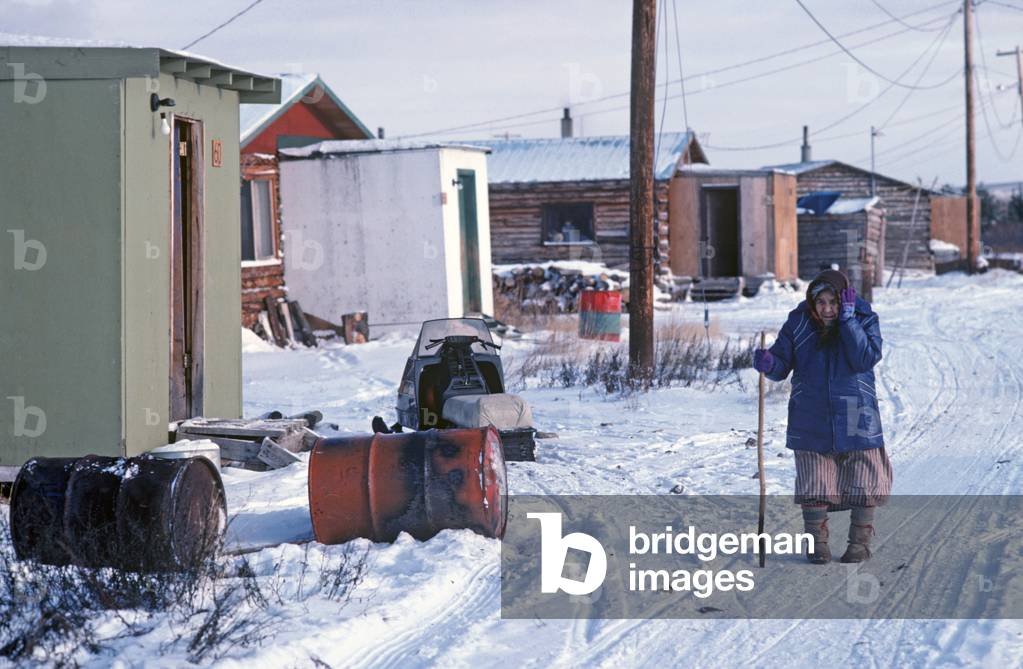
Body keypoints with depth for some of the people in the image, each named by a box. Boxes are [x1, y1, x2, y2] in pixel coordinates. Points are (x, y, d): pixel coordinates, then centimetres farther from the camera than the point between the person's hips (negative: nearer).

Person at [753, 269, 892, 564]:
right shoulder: (798, 322, -4)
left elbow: (865, 359, -21)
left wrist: (847, 319, -23)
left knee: (863, 482, 6)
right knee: (815, 484, 4)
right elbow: (783, 365, -3)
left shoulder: (864, 318, -7)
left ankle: (860, 541, 19)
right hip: (812, 421, 1)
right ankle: (816, 541, 15)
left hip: (856, 416, -1)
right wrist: (769, 364, -26)